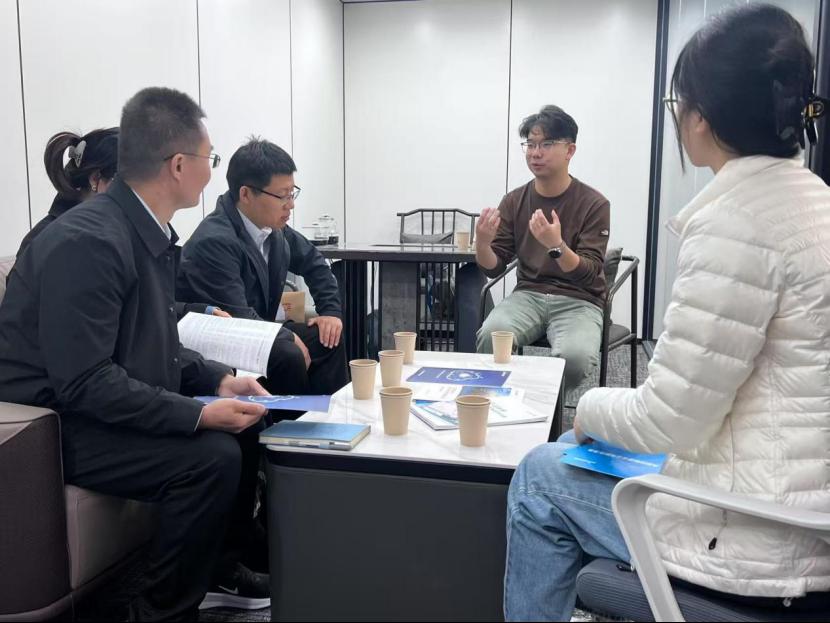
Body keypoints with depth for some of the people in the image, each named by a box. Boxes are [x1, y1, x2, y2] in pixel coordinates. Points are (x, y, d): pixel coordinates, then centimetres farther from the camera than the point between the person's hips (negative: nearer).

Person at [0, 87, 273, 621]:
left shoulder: (152, 232, 3)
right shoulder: (88, 241, -26)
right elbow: (84, 381, -27)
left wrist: (219, 379, -4)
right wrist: (198, 414, -29)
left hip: (110, 406, 9)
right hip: (54, 426, -9)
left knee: (245, 424, 4)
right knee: (214, 456, -23)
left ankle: (219, 563, 21)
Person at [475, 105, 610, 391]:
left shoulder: (594, 204, -7)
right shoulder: (514, 201, 5)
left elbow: (589, 275, -13)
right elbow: (493, 268, 4)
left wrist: (556, 246, -32)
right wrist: (482, 243, -19)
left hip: (578, 301, -2)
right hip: (528, 295, 2)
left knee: (574, 356, -33)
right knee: (489, 336, -30)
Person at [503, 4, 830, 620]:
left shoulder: (737, 216, -22)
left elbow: (668, 423, -21)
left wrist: (593, 408, -1)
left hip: (760, 544, -8)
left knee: (541, 477, 10)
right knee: (578, 455, 24)